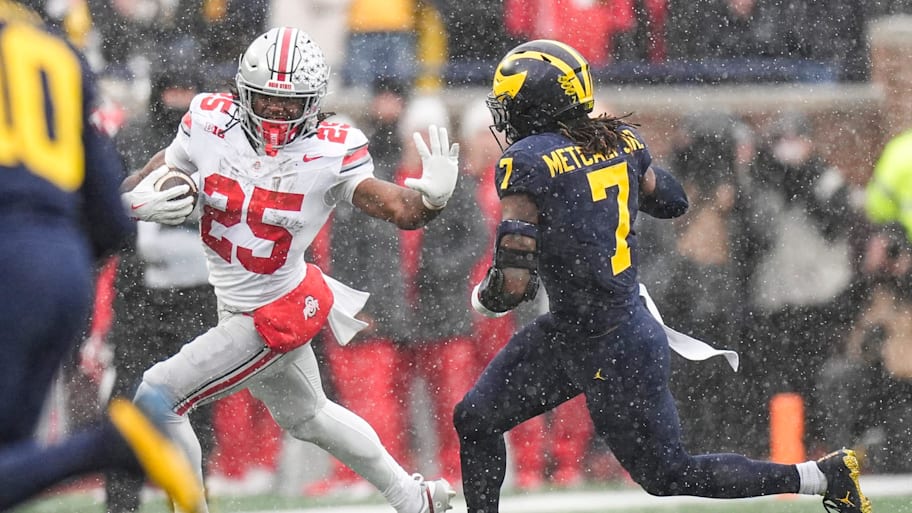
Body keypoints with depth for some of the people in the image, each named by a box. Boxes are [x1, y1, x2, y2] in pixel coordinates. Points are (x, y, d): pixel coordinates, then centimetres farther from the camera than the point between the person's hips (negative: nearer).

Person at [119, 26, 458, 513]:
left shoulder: (329, 153, -21)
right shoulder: (211, 124, -10)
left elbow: (397, 207, -27)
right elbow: (137, 187, -3)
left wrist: (431, 196, -49)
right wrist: (144, 202, -26)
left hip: (277, 317, -6)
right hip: (237, 309, 6)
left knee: (158, 396, -13)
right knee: (306, 416, 26)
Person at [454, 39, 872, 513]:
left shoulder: (528, 162, -21)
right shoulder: (620, 139, 0)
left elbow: (513, 283, -22)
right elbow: (672, 201, 18)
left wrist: (483, 296, 1)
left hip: (613, 350, -9)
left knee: (668, 475, 5)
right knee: (475, 420, 14)